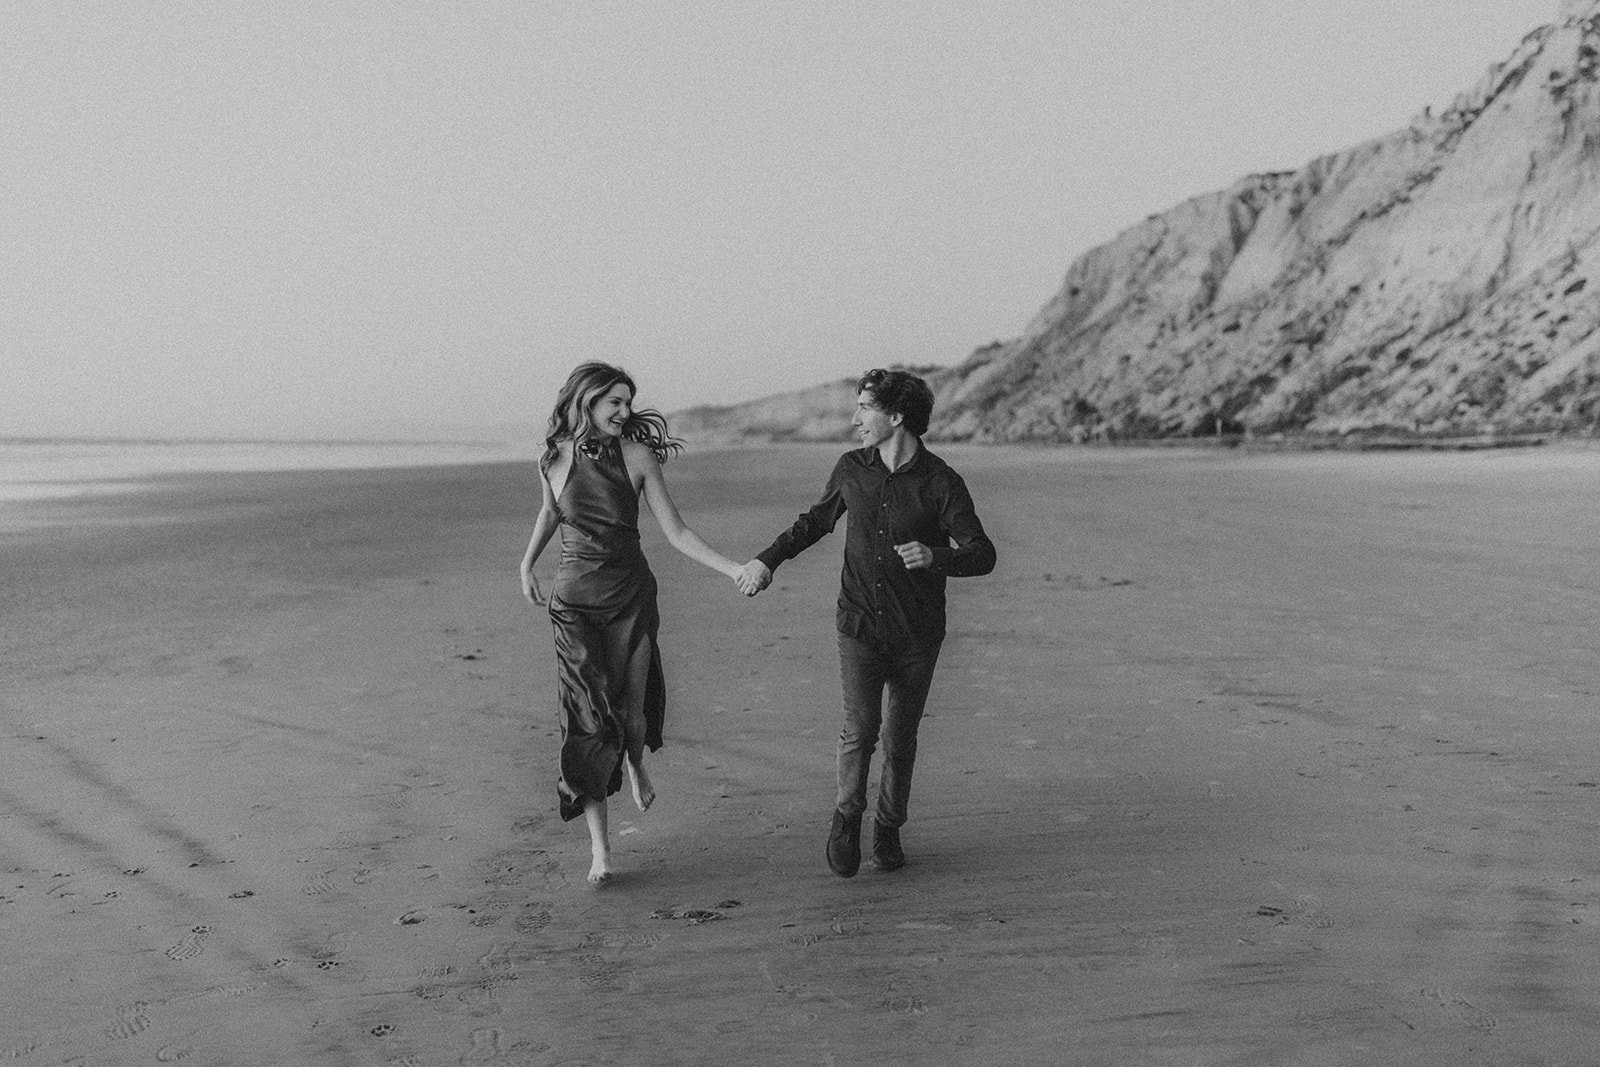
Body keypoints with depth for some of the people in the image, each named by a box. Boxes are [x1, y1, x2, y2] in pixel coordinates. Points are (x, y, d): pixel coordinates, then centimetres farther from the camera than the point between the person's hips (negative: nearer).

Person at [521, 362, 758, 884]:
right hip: (575, 600, 0)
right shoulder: (553, 460, -1)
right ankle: (599, 846, 0)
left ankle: (634, 763, 38)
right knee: (590, 716, -8)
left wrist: (733, 569, -12)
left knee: (630, 710, -3)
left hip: (631, 595, 0)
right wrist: (527, 565, 19)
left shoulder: (637, 456, -4)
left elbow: (676, 532, -4)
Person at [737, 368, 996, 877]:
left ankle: (888, 829, 31)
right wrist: (768, 558, 13)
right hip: (860, 625, 1)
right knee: (860, 729, -12)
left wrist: (935, 556, -31)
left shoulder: (941, 482, -11)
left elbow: (983, 555, -12)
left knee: (900, 741, 8)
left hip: (917, 635, -1)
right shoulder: (851, 469, 0)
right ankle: (847, 815, 14)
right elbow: (815, 520, 18)